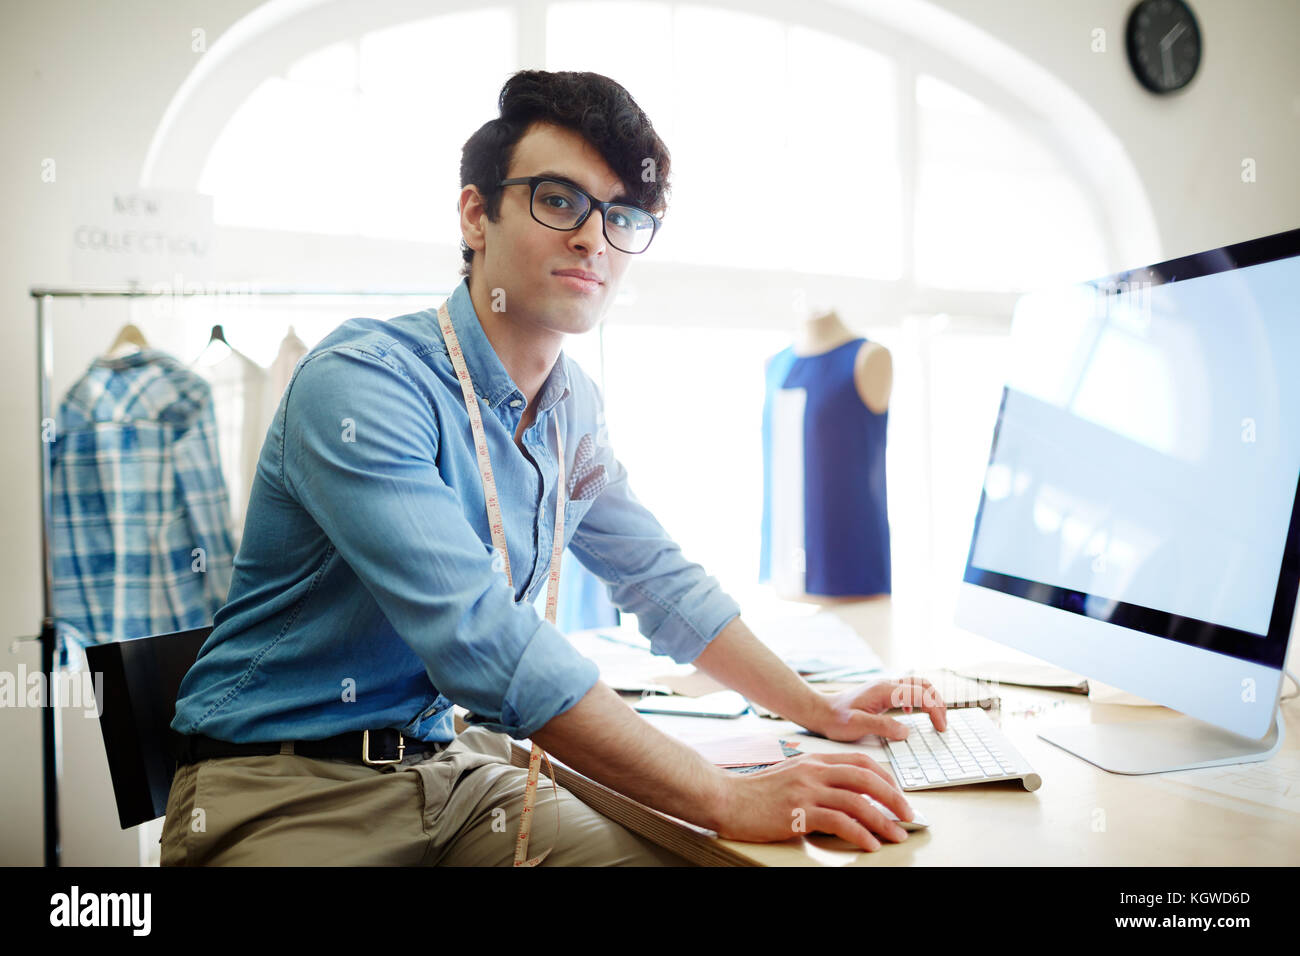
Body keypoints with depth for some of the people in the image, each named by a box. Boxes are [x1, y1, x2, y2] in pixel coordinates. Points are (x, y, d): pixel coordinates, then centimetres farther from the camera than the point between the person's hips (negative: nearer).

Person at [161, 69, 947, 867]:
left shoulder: (577, 412, 5)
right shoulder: (360, 383, -21)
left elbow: (658, 577, 14)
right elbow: (481, 636, -31)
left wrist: (816, 708, 6)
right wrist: (725, 799, -29)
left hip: (453, 761, 7)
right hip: (283, 791, -6)